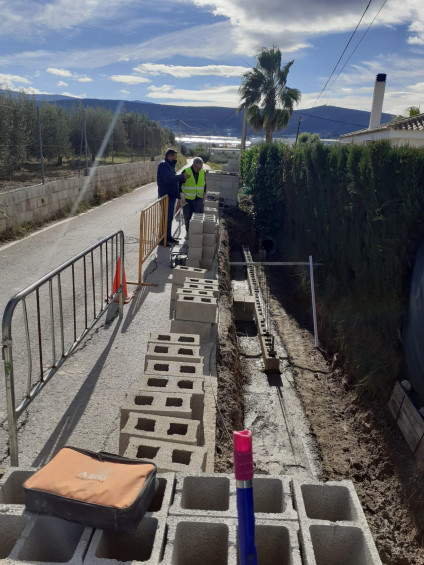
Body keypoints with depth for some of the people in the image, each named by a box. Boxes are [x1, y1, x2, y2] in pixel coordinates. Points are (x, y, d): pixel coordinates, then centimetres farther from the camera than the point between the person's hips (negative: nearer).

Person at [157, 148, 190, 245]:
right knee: (166, 217, -6)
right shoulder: (163, 165, -15)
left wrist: (182, 179, 2)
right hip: (166, 196, -10)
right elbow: (168, 179, -27)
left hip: (171, 195, 10)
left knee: (170, 217, 15)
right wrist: (182, 176, -20)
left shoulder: (170, 165, 16)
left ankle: (168, 236, 25)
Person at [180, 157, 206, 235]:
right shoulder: (186, 172, -10)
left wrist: (204, 195, 16)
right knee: (187, 217, 7)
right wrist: (182, 197, -8)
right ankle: (188, 232, 22)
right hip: (187, 199, -2)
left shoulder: (202, 172, 2)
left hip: (198, 199, 2)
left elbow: (204, 184, 16)